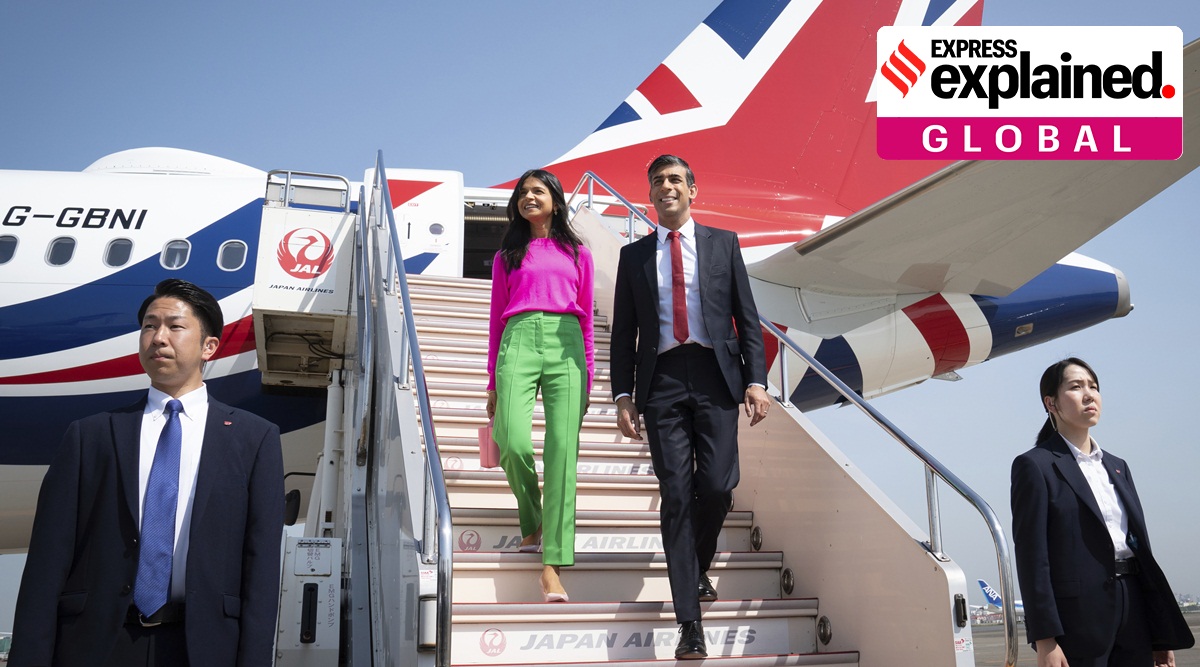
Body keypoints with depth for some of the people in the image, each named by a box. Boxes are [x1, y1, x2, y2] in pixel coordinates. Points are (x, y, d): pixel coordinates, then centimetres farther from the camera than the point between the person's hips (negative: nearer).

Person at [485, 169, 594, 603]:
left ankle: (553, 565, -11)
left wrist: (588, 378, 11)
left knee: (562, 451, -11)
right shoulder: (507, 256, 21)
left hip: (565, 343, 0)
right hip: (518, 340, 0)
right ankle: (532, 522, 12)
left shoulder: (577, 254, 20)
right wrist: (492, 383, 14)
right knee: (513, 442, -19)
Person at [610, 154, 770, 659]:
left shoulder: (723, 243, 12)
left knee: (717, 486, -10)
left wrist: (756, 380, -3)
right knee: (676, 495, -3)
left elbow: (747, 317, 8)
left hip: (715, 374, 0)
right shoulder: (634, 255, 13)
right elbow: (624, 333, 11)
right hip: (662, 380, 0)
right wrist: (623, 395, 2)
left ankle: (699, 569, 24)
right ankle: (689, 622, 3)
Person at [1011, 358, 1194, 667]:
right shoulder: (1035, 465, -6)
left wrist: (1163, 634, 11)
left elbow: (1141, 548, 14)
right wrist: (1045, 641, -17)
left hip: (1133, 617, 6)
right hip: (1078, 617, -6)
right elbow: (1031, 557, -11)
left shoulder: (1118, 467, 16)